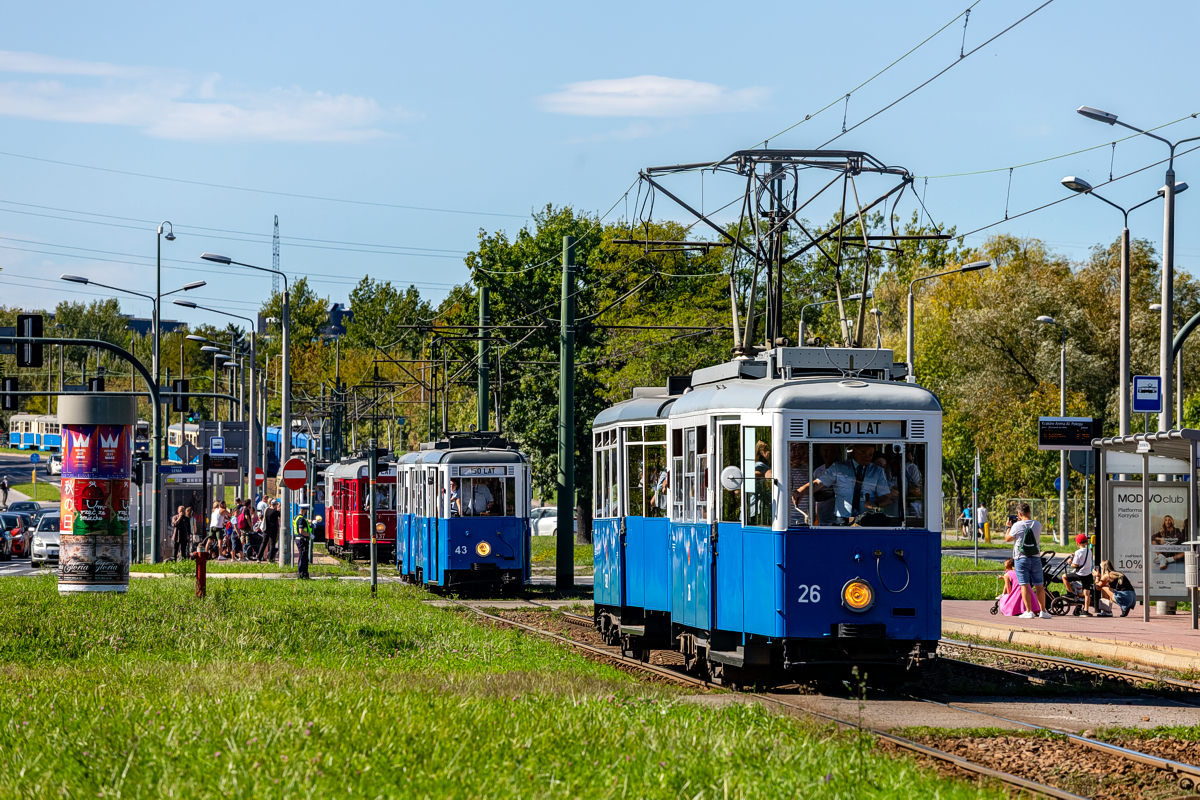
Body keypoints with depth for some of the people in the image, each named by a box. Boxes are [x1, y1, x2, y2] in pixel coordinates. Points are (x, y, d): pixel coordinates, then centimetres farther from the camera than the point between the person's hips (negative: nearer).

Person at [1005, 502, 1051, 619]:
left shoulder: (1017, 526, -11)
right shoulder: (1037, 525, 0)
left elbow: (1008, 538, 1)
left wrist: (1008, 527, 16)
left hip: (1021, 558, -4)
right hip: (1036, 557, 4)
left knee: (1024, 585, -2)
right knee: (1039, 585, 8)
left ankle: (1029, 611, -6)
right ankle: (1043, 611, 12)